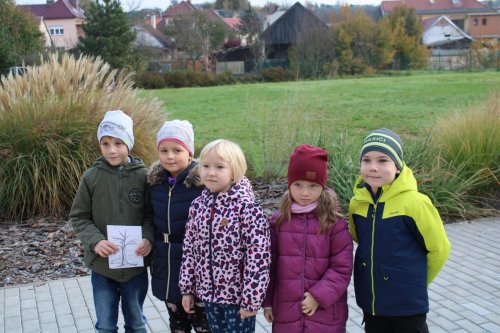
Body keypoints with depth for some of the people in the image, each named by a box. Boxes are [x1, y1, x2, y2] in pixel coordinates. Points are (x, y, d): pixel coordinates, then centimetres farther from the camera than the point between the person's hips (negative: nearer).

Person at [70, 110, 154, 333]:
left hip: (136, 264, 0)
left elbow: (151, 214, -2)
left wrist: (148, 238, -20)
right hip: (102, 265, 0)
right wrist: (95, 241, -18)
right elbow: (78, 217, -2)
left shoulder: (142, 176, -7)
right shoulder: (91, 177, -7)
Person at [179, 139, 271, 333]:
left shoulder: (247, 207, -18)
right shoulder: (198, 205, 0)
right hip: (209, 292, 5)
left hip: (239, 295, -5)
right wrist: (187, 288, 8)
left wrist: (251, 299, -17)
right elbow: (189, 249, 7)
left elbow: (258, 257, -18)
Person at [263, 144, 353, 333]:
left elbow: (342, 268, -8)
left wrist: (318, 296, -14)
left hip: (325, 314, -2)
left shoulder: (334, 223, -8)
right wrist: (267, 301, 7)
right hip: (286, 312, 2)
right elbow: (269, 265, 5)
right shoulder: (278, 221, 0)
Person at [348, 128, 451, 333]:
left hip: (407, 303, -5)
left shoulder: (414, 203, -20)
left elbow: (438, 248, -7)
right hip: (370, 301, 5)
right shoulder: (357, 203, -5)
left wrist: (415, 280, 5)